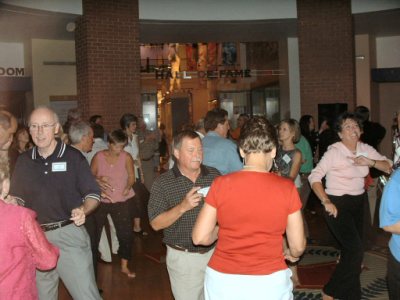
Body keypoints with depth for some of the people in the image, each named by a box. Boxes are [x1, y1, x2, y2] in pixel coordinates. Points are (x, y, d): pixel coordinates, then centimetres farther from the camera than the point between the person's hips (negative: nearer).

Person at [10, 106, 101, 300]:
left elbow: (93, 194, -3)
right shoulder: (23, 161, 7)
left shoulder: (73, 157, -4)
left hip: (69, 234, -4)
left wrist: (83, 210, -22)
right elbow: (17, 197, 16)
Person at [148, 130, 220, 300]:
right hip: (183, 257, -2)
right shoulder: (163, 182, -7)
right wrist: (182, 207, -24)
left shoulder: (214, 175, 1)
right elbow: (156, 224, -10)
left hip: (214, 252, 3)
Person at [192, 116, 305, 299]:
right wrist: (292, 254, 20)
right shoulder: (286, 188, -11)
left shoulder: (221, 184, -10)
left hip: (223, 281, 1)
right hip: (269, 283, 0)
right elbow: (298, 246, -2)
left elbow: (200, 238, -5)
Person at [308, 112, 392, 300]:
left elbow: (389, 167, 2)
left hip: (358, 203, 6)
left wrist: (370, 162, -16)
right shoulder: (334, 151, -16)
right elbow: (314, 177, -21)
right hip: (338, 205, -6)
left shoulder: (365, 149, 2)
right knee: (356, 249, -13)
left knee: (350, 251, 12)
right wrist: (326, 202, -30)